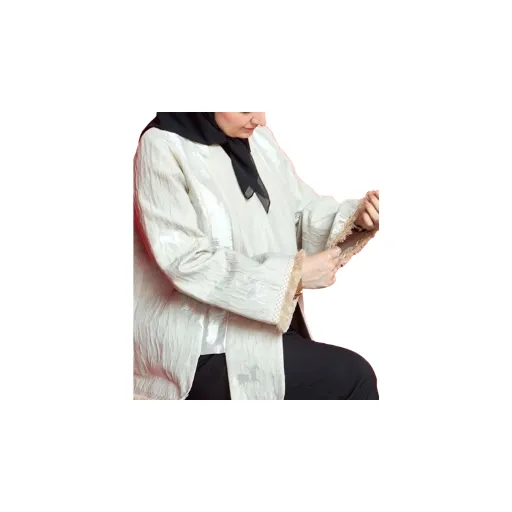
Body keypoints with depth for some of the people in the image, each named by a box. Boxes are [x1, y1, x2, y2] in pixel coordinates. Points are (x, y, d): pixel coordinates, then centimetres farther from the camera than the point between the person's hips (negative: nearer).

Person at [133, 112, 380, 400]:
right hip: (207, 348, -7)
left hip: (272, 325, 7)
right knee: (352, 377, -14)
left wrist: (356, 216, -14)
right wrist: (293, 274, -22)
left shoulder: (259, 138, 8)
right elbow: (187, 263, -22)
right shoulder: (163, 149, -14)